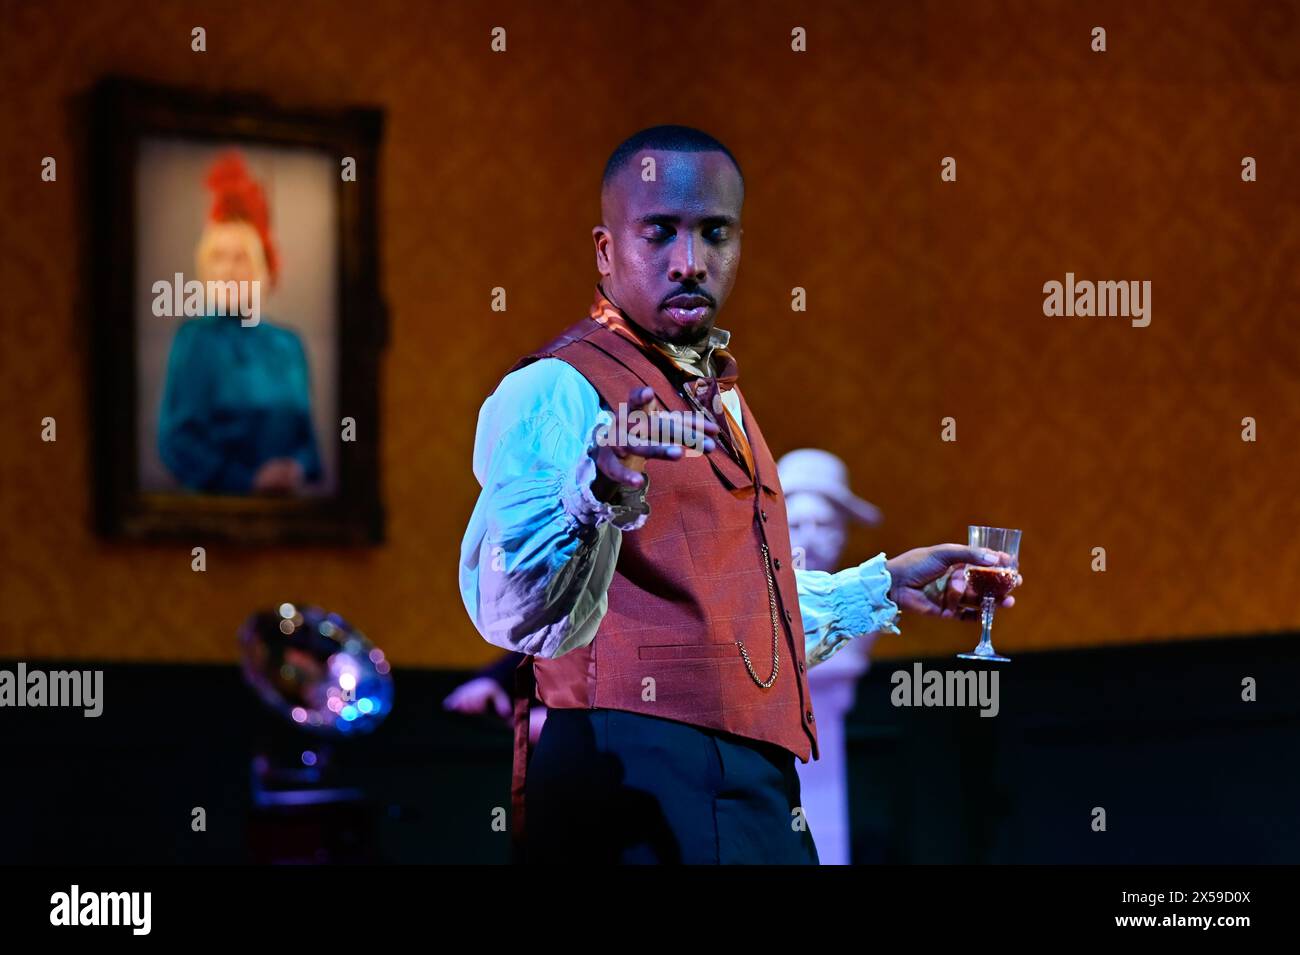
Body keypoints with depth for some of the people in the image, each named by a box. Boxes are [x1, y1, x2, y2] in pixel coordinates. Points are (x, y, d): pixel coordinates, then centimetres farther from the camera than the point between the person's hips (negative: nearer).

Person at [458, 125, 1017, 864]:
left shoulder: (716, 397, 22)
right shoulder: (558, 390, -8)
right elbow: (517, 615, -25)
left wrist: (883, 588, 35)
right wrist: (596, 495, -41)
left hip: (760, 793, 9)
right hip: (638, 778, -9)